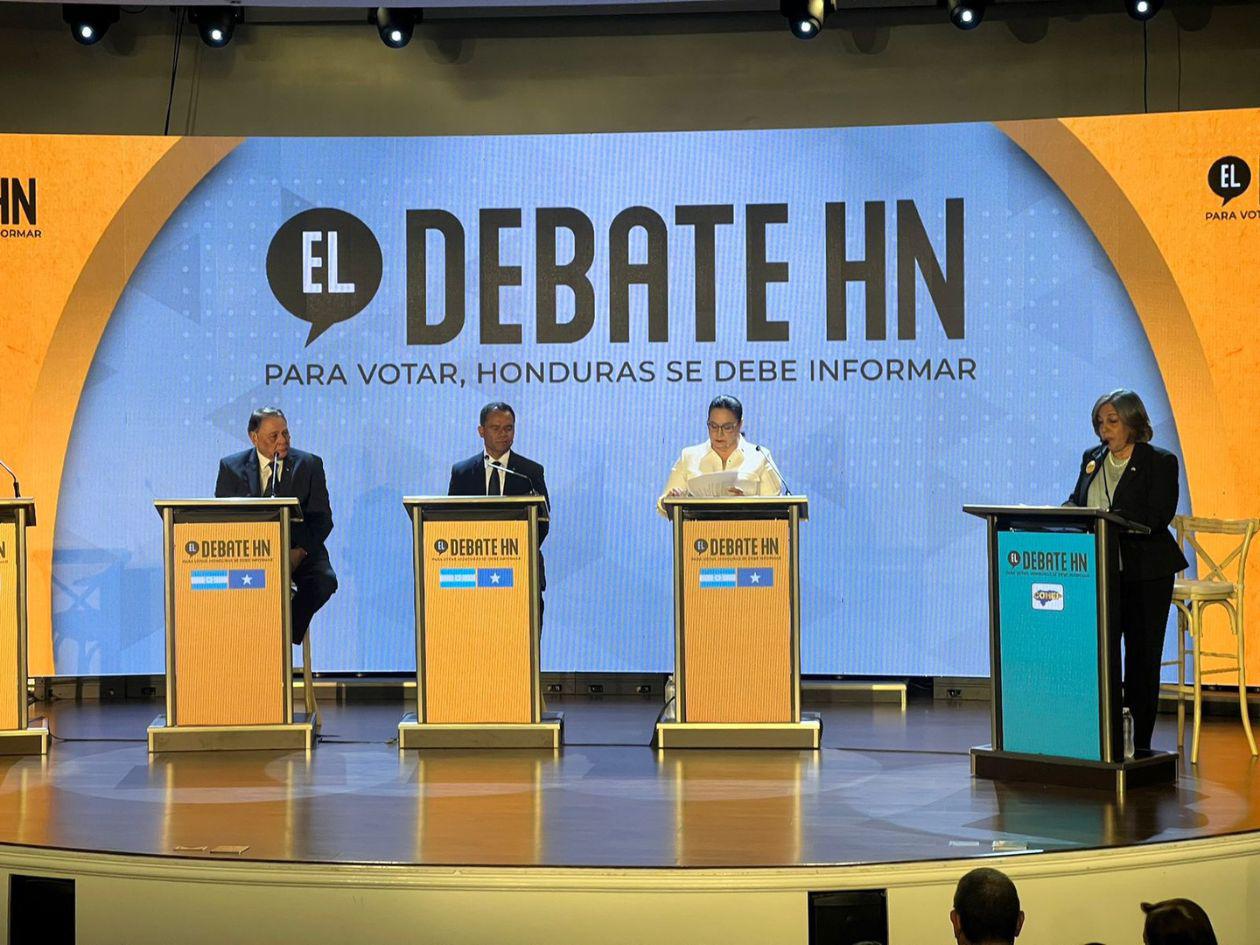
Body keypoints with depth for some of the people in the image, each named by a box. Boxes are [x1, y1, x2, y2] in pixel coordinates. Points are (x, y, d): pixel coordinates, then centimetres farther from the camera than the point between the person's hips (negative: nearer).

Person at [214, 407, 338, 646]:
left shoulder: (309, 465, 7)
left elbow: (322, 518, 2)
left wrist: (300, 552, -16)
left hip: (299, 551, 0)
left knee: (324, 580, -31)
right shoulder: (231, 467, 7)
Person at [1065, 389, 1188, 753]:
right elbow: (1076, 501, 16)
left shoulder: (1160, 462, -5)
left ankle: (1139, 743, 7)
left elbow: (1158, 515, -16)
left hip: (1146, 574, -4)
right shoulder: (1092, 459, 12)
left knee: (1142, 654, 1)